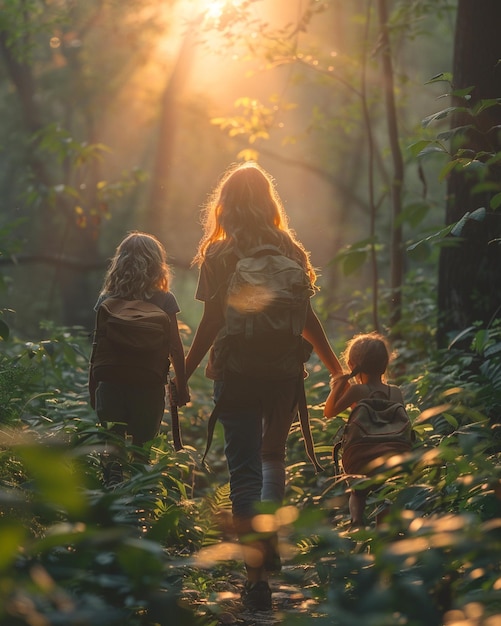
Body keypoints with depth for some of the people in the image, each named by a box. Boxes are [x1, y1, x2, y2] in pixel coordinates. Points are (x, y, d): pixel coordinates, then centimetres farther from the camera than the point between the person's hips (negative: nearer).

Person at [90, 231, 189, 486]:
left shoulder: (106, 300, -2)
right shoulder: (164, 301, -6)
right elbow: (175, 347, -3)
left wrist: (93, 388, 11)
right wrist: (181, 384, 8)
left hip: (110, 385, 1)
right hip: (149, 387, 0)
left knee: (112, 451, 5)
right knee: (141, 452, 11)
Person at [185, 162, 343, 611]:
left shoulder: (219, 255, -5)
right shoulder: (290, 251, 3)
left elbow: (211, 323, -9)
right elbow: (306, 318, 4)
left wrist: (184, 374, -2)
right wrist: (335, 367, 15)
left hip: (237, 372, -3)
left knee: (244, 467, -1)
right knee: (274, 455, 25)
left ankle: (257, 573, -10)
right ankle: (270, 544, 28)